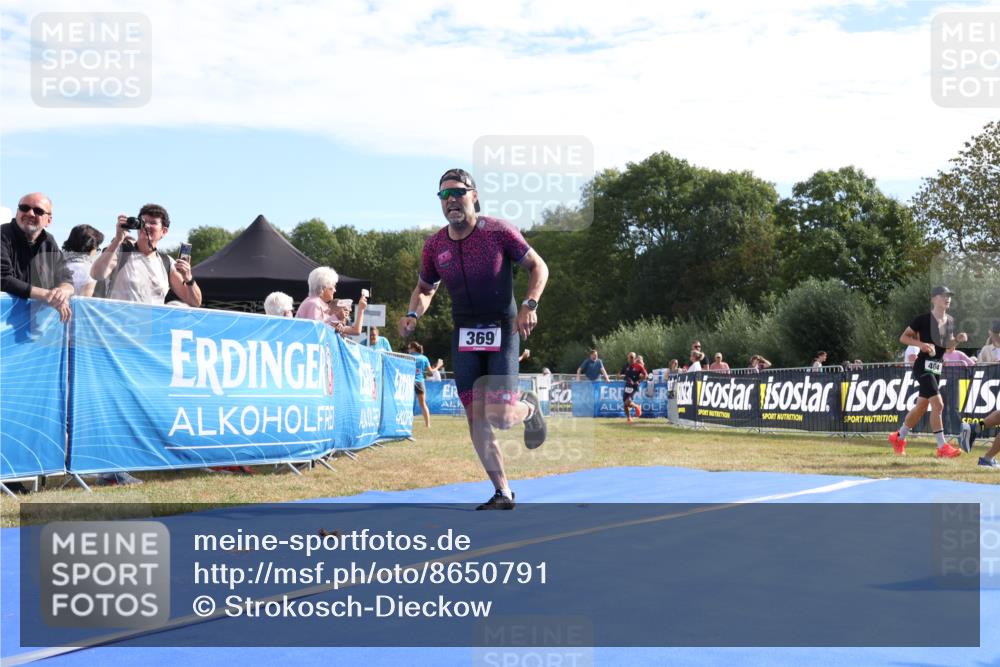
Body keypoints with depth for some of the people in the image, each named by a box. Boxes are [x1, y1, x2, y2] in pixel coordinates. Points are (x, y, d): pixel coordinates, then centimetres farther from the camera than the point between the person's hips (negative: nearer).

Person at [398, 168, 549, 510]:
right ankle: (502, 493, 12)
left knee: (500, 416, -12)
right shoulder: (434, 245, 0)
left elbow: (538, 266, -2)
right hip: (464, 335, 4)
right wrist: (413, 315, -5)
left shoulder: (498, 231, -12)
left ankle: (529, 407, 26)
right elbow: (425, 288, 16)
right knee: (475, 416, 1)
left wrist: (529, 305, -17)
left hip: (502, 331, -4)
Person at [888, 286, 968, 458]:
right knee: (938, 404, -19)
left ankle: (898, 437, 31)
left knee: (921, 407, 14)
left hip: (937, 368, 8)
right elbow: (903, 337, -6)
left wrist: (958, 339, 0)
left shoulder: (950, 321, 10)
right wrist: (921, 344, -21)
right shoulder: (923, 319, -11)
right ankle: (942, 447, -15)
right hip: (923, 365, -8)